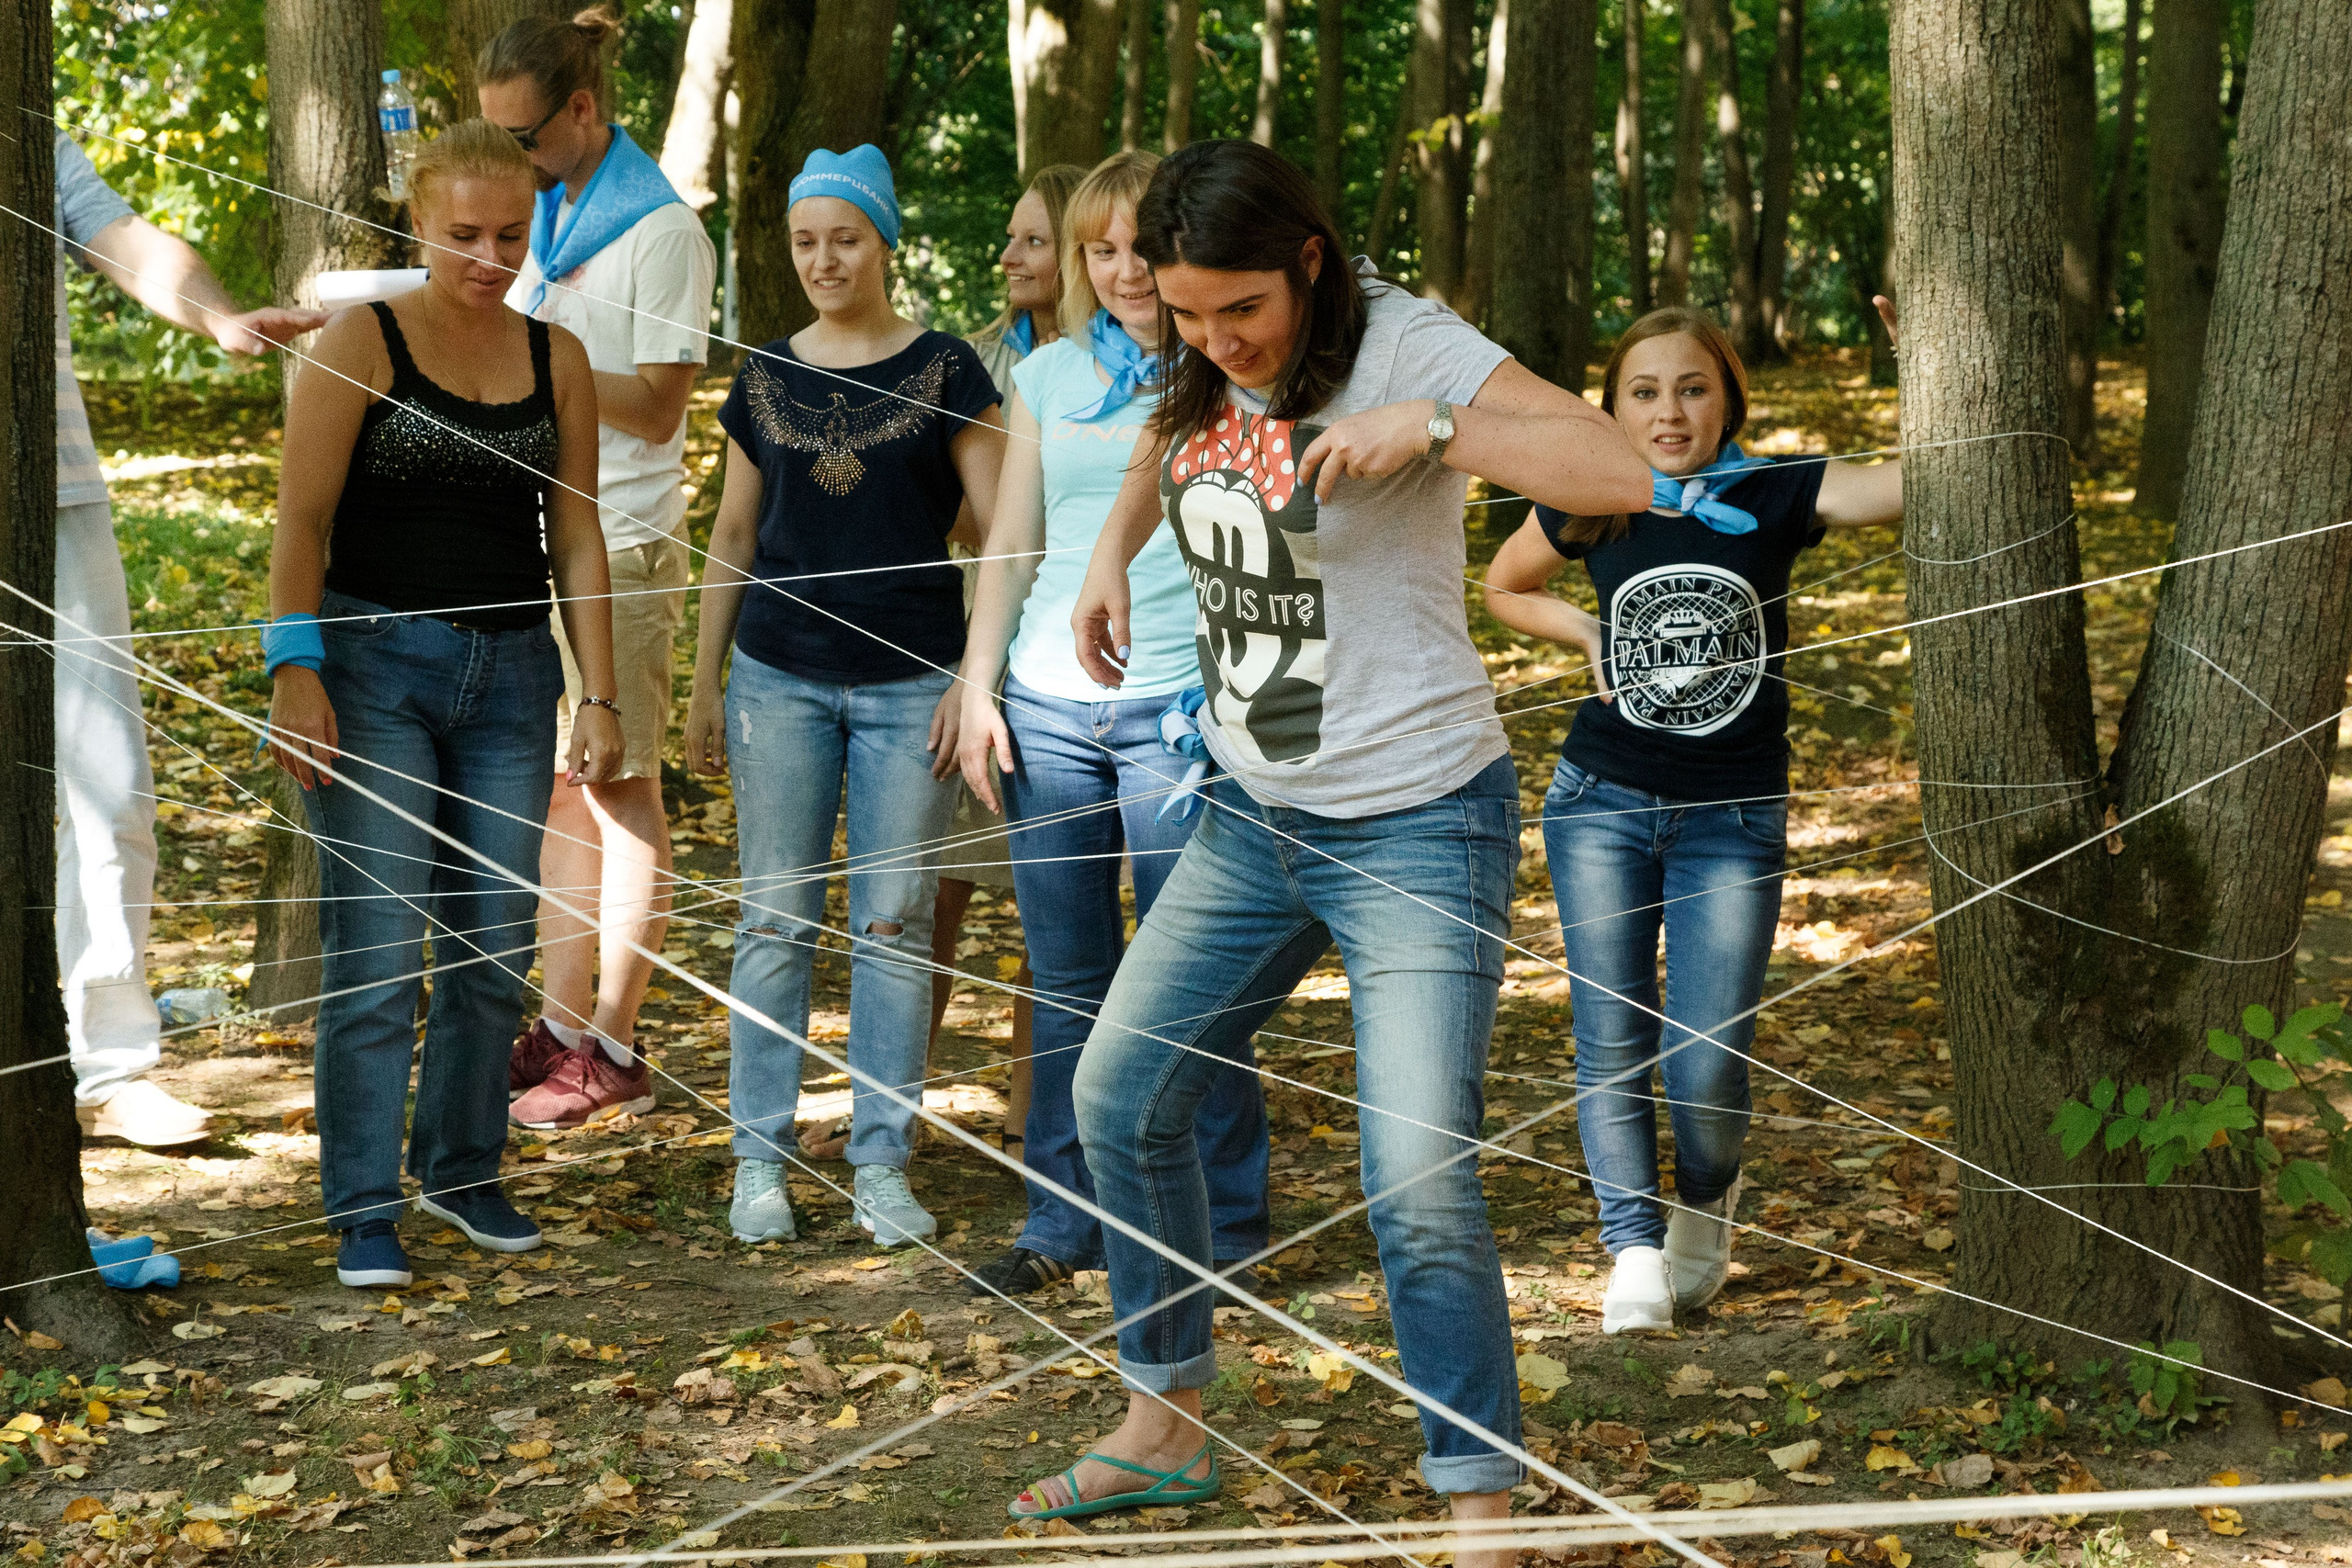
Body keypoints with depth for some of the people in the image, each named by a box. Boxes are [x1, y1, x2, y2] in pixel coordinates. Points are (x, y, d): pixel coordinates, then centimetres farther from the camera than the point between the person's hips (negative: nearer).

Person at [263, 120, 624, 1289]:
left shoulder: (555, 360, 10)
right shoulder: (364, 343, -3)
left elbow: (576, 537, 12)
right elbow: (303, 520, -7)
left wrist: (598, 696, 6)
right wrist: (293, 668, -17)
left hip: (509, 672, 4)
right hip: (375, 662, -4)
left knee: (495, 942, 8)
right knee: (378, 948, -8)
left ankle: (463, 1172, 25)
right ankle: (364, 1212, -3)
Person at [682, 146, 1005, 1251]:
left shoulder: (944, 372, 0)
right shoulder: (767, 379, 7)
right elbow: (732, 539, 14)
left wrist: (979, 676, -7)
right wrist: (705, 683, 12)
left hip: (910, 682, -2)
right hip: (781, 681, 2)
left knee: (895, 924, 2)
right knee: (776, 919, 3)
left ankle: (883, 1164, 9)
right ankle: (759, 1161, 10)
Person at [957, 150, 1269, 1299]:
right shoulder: (1050, 376, 14)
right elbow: (1011, 548, 16)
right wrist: (978, 688, 8)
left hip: (1182, 708, -4)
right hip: (1048, 709, 4)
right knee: (1067, 981, 7)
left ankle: (1220, 1230, 7)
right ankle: (1062, 1221, 17)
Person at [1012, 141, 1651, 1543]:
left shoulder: (1404, 347, -16)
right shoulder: (1199, 375, 4)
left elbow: (1617, 472, -28)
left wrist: (1431, 428, -36)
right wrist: (1112, 557, 16)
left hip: (1418, 822, -7)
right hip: (1253, 820, 7)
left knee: (1419, 1177, -14)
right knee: (1122, 1096, 11)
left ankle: (1484, 1514, -4)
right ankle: (1166, 1427, 28)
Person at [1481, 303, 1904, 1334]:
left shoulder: (1775, 497, -7)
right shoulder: (1592, 508, -2)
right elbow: (1505, 587, 18)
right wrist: (1592, 636, 3)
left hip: (1733, 820, -1)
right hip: (1604, 803, 1)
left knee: (1706, 1060, -3)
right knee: (1611, 1039, -3)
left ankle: (1706, 1203, 28)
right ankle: (1635, 1252, 4)